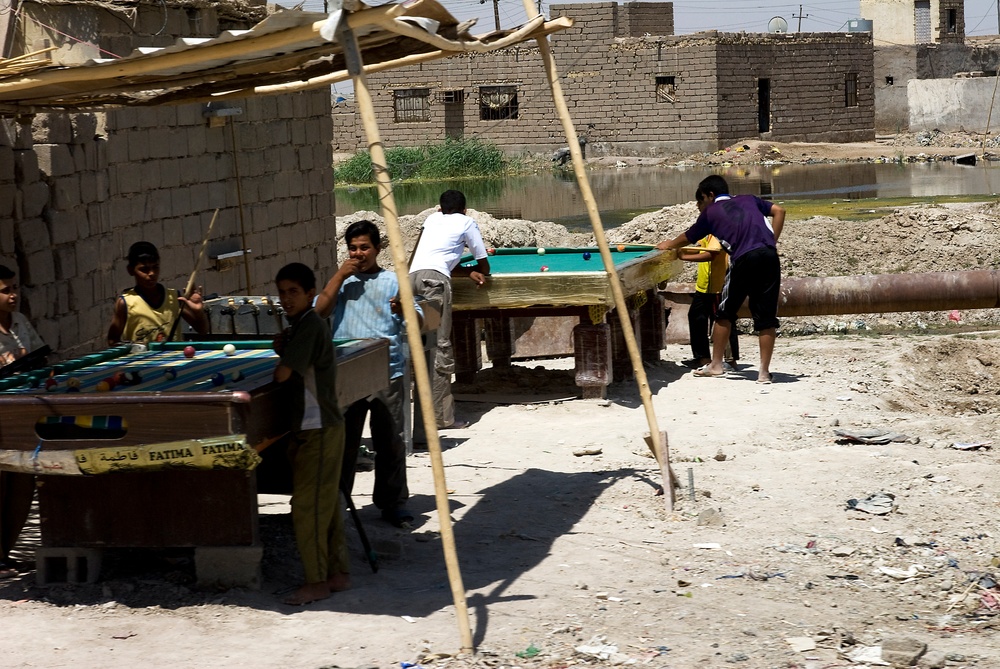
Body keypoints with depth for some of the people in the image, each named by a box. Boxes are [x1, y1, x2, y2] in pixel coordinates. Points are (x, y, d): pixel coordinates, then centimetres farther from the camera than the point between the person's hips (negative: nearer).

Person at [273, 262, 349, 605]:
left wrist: (282, 358, 0)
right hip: (312, 426, 10)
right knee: (327, 503, 13)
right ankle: (338, 573, 20)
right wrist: (284, 349, 2)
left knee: (307, 506, -6)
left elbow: (282, 374, -21)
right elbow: (294, 370, 18)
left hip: (318, 429, -10)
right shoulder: (301, 325, 14)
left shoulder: (310, 326, -16)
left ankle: (316, 582, 0)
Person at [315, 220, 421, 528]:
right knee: (344, 440, 6)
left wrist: (403, 310, -20)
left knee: (390, 442, 4)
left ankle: (392, 502, 15)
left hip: (387, 373, -1)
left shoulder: (394, 281, 6)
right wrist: (340, 275, -5)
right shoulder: (341, 281, 12)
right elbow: (319, 310, -3)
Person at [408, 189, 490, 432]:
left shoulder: (432, 219, 33)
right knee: (440, 346, -8)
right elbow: (484, 267, 25)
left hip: (412, 277, 5)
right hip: (434, 278, -5)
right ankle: (442, 415, -13)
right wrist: (473, 271, 45)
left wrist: (467, 272, 23)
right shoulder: (467, 222, 20)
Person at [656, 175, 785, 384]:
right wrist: (772, 241, 17)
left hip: (744, 259, -3)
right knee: (766, 316, 5)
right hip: (769, 256, 3)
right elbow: (778, 211, 16)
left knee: (725, 312, 15)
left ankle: (716, 365, 21)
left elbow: (687, 237, 33)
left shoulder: (710, 212, 19)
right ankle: (764, 371, 3)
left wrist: (668, 245, 53)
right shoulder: (749, 200, 27)